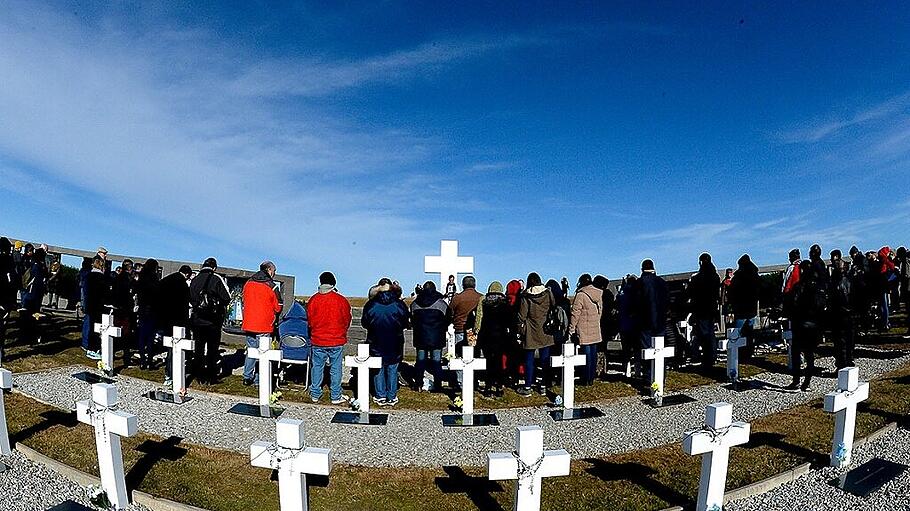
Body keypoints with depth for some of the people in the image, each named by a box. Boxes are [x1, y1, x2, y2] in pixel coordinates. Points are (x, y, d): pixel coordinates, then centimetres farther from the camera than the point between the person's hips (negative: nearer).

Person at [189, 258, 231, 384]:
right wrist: (219, 305, 7)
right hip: (213, 320, -4)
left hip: (197, 319, 4)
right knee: (212, 349, 5)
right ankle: (211, 377, 8)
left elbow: (190, 299, 9)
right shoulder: (217, 279, -11)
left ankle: (199, 376, 18)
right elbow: (227, 298, -12)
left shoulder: (194, 280, 4)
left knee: (198, 348, 12)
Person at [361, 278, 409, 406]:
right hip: (395, 346, 0)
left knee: (378, 371, 12)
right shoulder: (399, 305, -9)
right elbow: (407, 323, -1)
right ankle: (392, 397, 16)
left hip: (376, 344, 0)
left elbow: (364, 323, 1)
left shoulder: (371, 305, -9)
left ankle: (380, 397, 18)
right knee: (392, 370, 11)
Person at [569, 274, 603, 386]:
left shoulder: (581, 294, -13)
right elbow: (600, 311, 16)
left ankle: (587, 379, 5)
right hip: (595, 330, 6)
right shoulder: (599, 294, 7)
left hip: (584, 330, -6)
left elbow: (575, 313, -13)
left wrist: (571, 329, -7)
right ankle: (592, 377, 20)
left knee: (587, 354, -1)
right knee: (593, 353, 12)